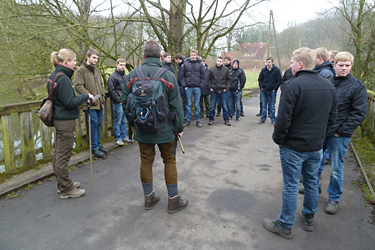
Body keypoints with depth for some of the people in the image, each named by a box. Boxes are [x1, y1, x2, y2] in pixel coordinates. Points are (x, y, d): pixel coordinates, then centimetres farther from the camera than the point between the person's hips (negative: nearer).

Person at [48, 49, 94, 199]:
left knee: (58, 154, 17)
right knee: (63, 157, 0)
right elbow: (70, 102, -20)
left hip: (58, 119, 10)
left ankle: (62, 184, 31)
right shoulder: (63, 78, -18)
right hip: (66, 121, -10)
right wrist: (86, 96, -9)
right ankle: (66, 189, 12)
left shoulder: (54, 76, 12)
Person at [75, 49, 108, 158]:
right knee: (94, 124, -5)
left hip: (99, 103, 7)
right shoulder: (80, 70, -7)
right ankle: (94, 148, 5)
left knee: (98, 123, 14)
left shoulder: (97, 70, 17)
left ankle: (98, 144, 27)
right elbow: (78, 86, -14)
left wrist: (103, 96, 12)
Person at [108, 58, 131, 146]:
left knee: (124, 121, 15)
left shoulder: (126, 76, 14)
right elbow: (111, 91, -12)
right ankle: (118, 138, 9)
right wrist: (119, 100, -14)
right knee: (117, 121, 1)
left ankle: (124, 136, 24)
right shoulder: (113, 76, -8)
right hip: (118, 103, -7)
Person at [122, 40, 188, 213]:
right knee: (169, 162, 11)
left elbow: (125, 102, 2)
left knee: (146, 161, 15)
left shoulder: (132, 75, -2)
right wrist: (180, 127, 3)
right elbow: (176, 106, -8)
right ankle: (173, 200, 20)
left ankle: (148, 197, 29)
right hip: (165, 129, -2)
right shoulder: (168, 75, -10)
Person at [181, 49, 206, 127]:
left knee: (197, 105, 6)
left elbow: (203, 76, 2)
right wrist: (184, 85, -3)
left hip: (197, 87, 0)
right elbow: (182, 75, 4)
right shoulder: (186, 64, 3)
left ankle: (198, 120, 14)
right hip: (188, 87, 1)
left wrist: (200, 86, -5)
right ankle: (188, 120, 16)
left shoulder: (200, 64, 2)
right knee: (189, 105, 7)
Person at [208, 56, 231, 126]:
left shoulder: (226, 69, 1)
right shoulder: (212, 69, 3)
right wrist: (210, 87, -1)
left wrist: (226, 88, -4)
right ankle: (211, 119, 17)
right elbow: (209, 79, 9)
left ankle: (226, 120, 14)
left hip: (223, 91, -1)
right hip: (214, 91, 1)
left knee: (225, 106, 5)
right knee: (212, 106, 5)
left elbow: (228, 79, 5)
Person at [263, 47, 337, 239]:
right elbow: (332, 117, 11)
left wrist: (279, 139, -7)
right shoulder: (328, 86, 4)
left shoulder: (294, 85, -19)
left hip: (294, 147, -6)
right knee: (312, 182, 20)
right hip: (316, 146, 7)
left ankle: (285, 226, 18)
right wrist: (319, 136, 17)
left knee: (291, 186, 4)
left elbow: (283, 118, -21)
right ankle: (309, 219, 37)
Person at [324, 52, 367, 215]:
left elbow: (359, 114, -9)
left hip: (339, 135, -4)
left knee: (336, 169, 6)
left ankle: (334, 198, 24)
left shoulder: (357, 86, -7)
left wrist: (341, 131, -13)